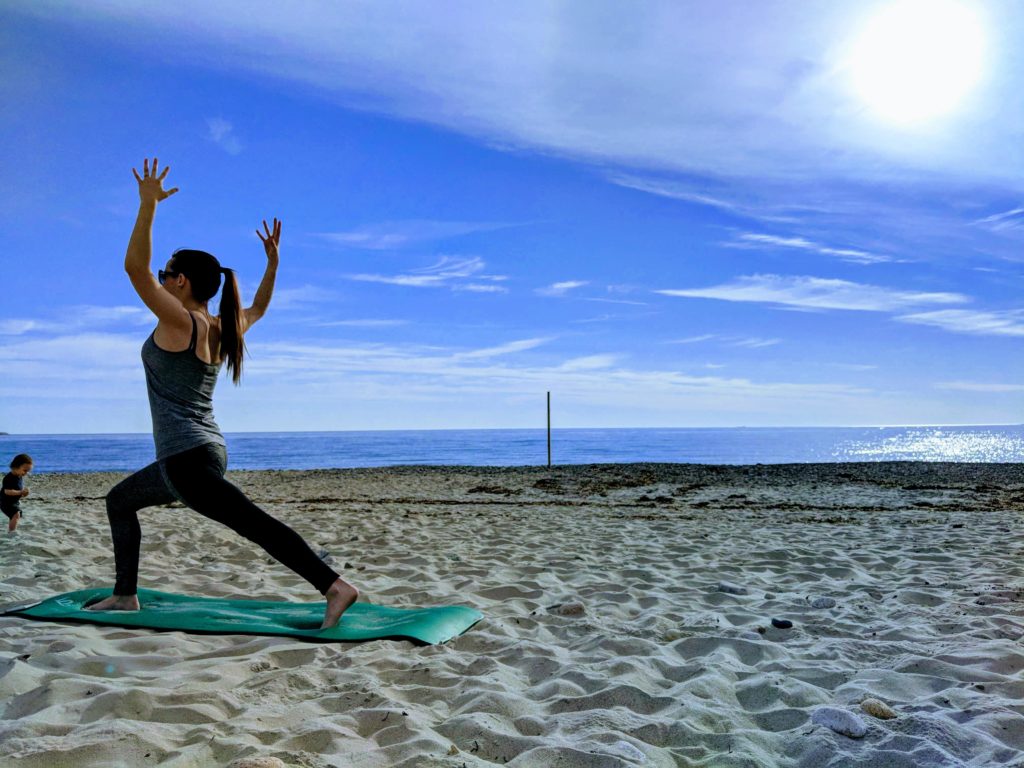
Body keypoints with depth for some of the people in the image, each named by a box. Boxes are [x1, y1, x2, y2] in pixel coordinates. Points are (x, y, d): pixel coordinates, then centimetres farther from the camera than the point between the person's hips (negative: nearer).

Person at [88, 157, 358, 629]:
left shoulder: (180, 322, -12)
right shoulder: (222, 328, 9)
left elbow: (134, 266, -18)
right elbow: (258, 308, 28)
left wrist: (148, 205, -19)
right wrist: (273, 262, 22)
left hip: (187, 458, -10)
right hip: (203, 453, 10)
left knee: (255, 524, -16)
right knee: (119, 500, 27)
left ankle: (335, 587, -22)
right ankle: (125, 596, 33)